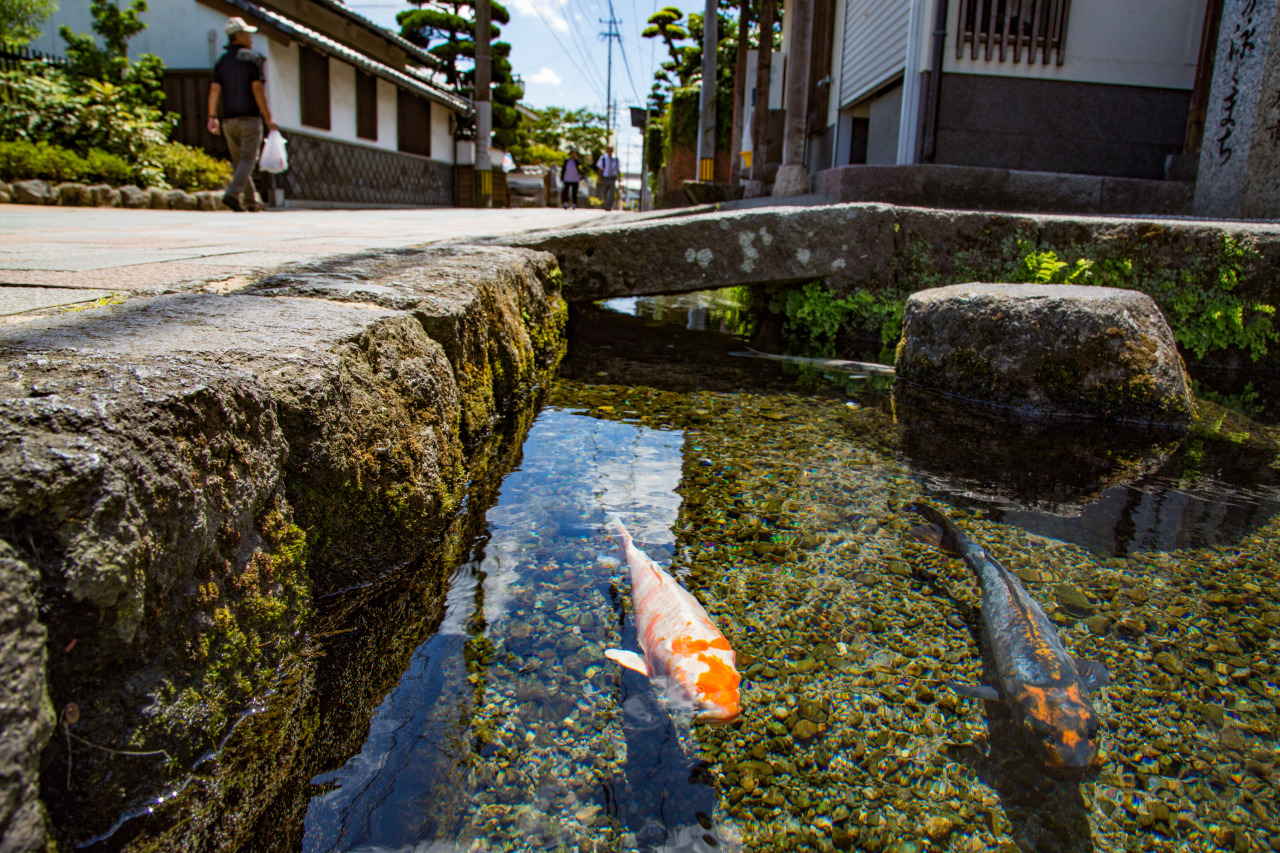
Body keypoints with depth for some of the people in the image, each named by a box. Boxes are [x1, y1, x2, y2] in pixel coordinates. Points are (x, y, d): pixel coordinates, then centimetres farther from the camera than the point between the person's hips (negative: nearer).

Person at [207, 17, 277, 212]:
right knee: (248, 159, -5)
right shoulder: (252, 57, -3)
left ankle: (252, 201, 13)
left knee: (240, 161, 11)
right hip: (250, 117, -5)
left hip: (229, 119, 5)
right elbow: (257, 88, -12)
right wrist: (268, 117, -9)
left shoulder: (222, 60, 13)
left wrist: (212, 117, 0)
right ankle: (232, 194, -21)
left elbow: (214, 89, 2)